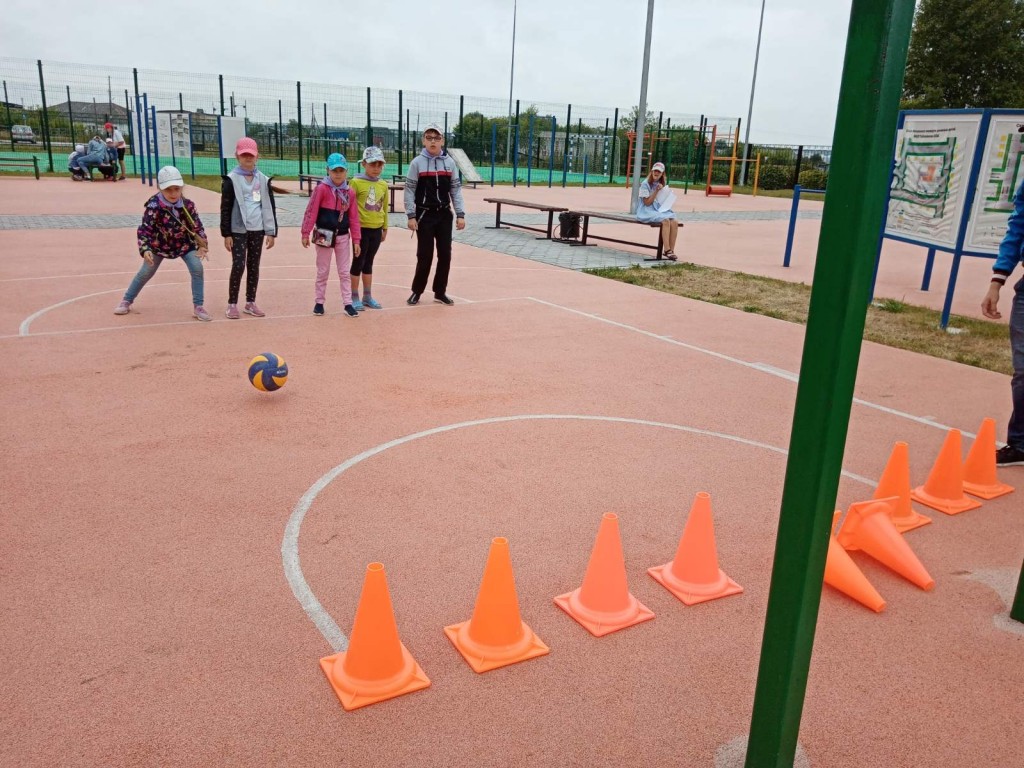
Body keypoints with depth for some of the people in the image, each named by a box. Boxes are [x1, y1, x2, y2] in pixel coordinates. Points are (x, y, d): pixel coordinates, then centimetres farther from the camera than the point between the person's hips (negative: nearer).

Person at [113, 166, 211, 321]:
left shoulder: (188, 205, -20)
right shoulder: (154, 206, -28)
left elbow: (197, 226, -8)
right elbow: (144, 229, -30)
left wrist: (202, 245, -18)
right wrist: (145, 250, -43)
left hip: (184, 244, 1)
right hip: (160, 244, -1)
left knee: (197, 268, -16)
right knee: (145, 272, 7)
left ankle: (198, 307, -7)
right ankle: (127, 301, 27)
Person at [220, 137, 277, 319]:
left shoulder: (263, 179, 6)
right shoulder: (231, 179, -4)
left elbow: (269, 206, 8)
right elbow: (225, 208, -4)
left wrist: (271, 232, 3)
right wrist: (226, 234, -8)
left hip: (257, 230, 4)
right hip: (238, 230, -3)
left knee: (254, 266, 9)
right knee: (239, 265, -8)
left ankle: (250, 303, 19)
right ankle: (232, 304, 3)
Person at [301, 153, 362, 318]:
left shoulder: (350, 192, 1)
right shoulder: (321, 189, -10)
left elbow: (354, 218, 4)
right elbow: (311, 212, -11)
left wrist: (356, 239, 2)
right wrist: (305, 233, -13)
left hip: (343, 236, 3)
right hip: (324, 235, -3)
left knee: (345, 272, 7)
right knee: (323, 271, 8)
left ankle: (348, 304, 11)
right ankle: (319, 302, 20)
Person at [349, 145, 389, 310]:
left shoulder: (383, 185, 7)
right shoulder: (356, 182, -9)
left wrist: (385, 228, 17)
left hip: (376, 229, 5)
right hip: (361, 228, -5)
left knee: (369, 263, 14)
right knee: (358, 263, 3)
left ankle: (367, 297, 22)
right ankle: (354, 298, 11)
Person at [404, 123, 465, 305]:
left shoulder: (449, 162, 4)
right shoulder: (417, 162, -4)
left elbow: (456, 189, 6)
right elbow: (410, 190, -4)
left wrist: (460, 214, -1)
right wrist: (411, 216, -10)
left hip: (444, 215, 3)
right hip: (424, 215, -3)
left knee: (445, 254, 4)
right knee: (425, 255, -2)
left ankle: (440, 292, 17)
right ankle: (417, 291, 14)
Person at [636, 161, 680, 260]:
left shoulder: (663, 184, 12)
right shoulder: (645, 184, -8)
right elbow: (647, 203, -12)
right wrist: (656, 191, -18)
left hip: (660, 210, 6)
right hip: (647, 212, -6)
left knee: (674, 222, -22)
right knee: (665, 221, -32)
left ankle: (672, 250, -21)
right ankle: (667, 250, -30)